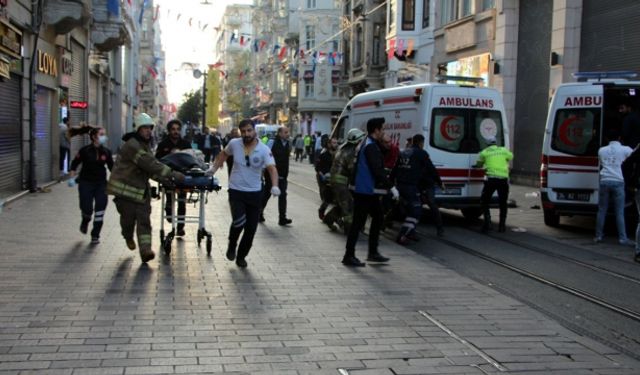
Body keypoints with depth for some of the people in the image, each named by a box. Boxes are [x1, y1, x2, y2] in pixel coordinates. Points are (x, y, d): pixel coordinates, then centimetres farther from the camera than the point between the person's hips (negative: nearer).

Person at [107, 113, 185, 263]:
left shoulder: (145, 145, 13)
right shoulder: (132, 145, -18)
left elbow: (151, 166, 12)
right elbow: (150, 164, -27)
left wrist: (166, 179, -2)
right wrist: (172, 174, -30)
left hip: (141, 188, 8)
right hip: (124, 187, -7)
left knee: (144, 219, -5)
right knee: (128, 217, 2)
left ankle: (145, 250, -13)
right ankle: (128, 237, 34)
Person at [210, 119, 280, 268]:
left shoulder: (264, 150, -13)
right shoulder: (234, 144, -6)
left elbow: (272, 169, -25)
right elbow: (224, 154, 16)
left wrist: (274, 186, -41)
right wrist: (214, 169, 14)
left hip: (254, 193, 1)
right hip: (236, 191, -1)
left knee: (251, 228, 5)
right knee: (239, 221, -21)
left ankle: (241, 256, 27)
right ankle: (232, 246, 9)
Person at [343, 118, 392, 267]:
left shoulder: (365, 144, 16)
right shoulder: (371, 146, -17)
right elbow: (377, 170, -23)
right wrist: (390, 186, -15)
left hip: (368, 191, 11)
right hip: (365, 191, -11)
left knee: (378, 217, 17)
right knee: (358, 222, -5)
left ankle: (373, 252, 23)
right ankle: (349, 256, 1)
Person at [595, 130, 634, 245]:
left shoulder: (601, 150, 10)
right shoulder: (625, 150, 2)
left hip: (604, 181, 2)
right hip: (618, 182, -2)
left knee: (601, 210, 9)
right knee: (619, 212, 0)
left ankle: (598, 236, 12)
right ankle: (622, 238, -1)